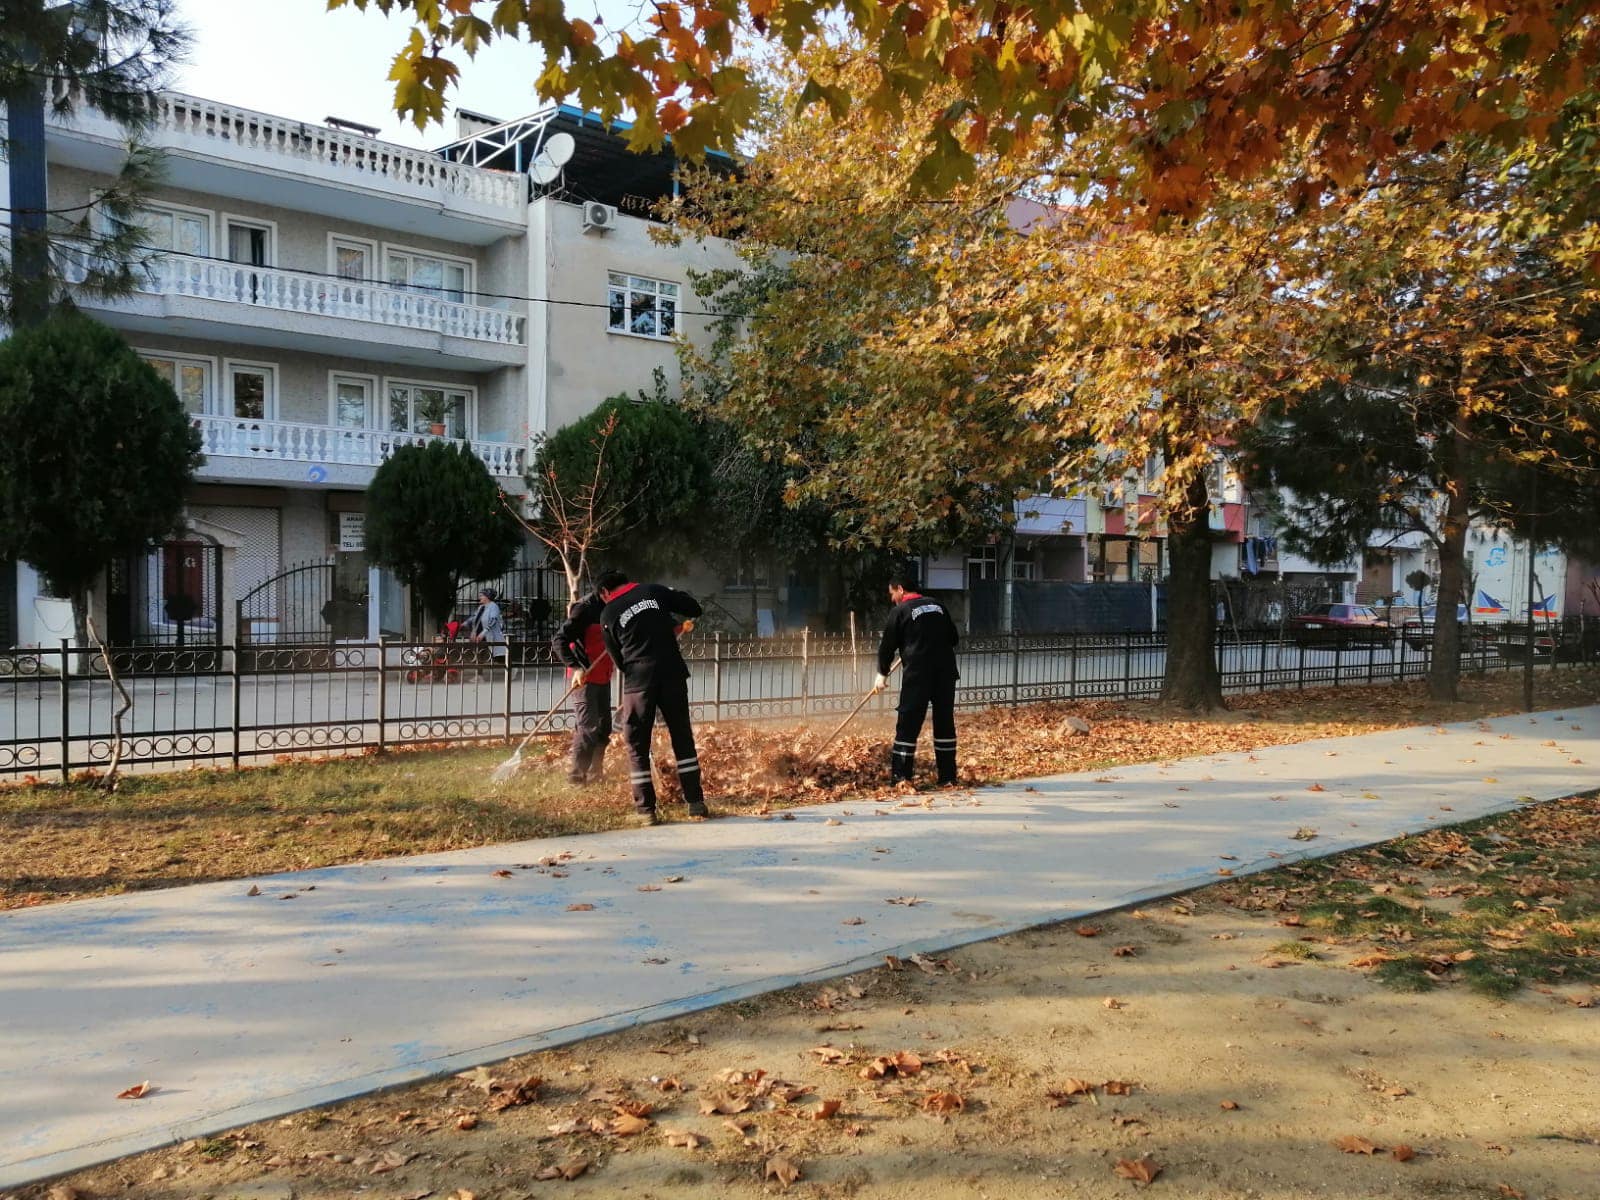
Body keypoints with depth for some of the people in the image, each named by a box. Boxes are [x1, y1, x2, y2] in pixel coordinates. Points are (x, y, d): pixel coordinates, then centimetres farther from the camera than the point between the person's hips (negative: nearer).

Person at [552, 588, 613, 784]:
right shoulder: (585, 608, -16)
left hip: (603, 677, 8)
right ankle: (576, 776, 1)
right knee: (588, 729, -8)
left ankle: (594, 775, 24)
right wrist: (575, 667, -29)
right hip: (584, 678, -8)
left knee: (603, 728, 13)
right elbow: (559, 639, -20)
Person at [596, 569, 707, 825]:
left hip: (638, 681, -2)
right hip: (673, 675, 2)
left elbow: (619, 659, 10)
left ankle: (645, 810, 8)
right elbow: (694, 608, 5)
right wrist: (680, 626, 24)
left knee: (637, 745, 10)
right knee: (683, 738, 13)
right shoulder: (653, 591, 6)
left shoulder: (608, 615, 5)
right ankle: (695, 802, 15)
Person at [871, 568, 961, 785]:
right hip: (946, 671, 5)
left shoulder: (900, 611, -2)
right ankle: (948, 775, 14)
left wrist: (882, 674, 14)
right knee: (945, 722, 11)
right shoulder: (937, 605, 14)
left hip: (918, 674, -5)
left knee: (908, 723, 0)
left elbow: (888, 645, 2)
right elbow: (954, 638, 18)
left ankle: (900, 777, -1)